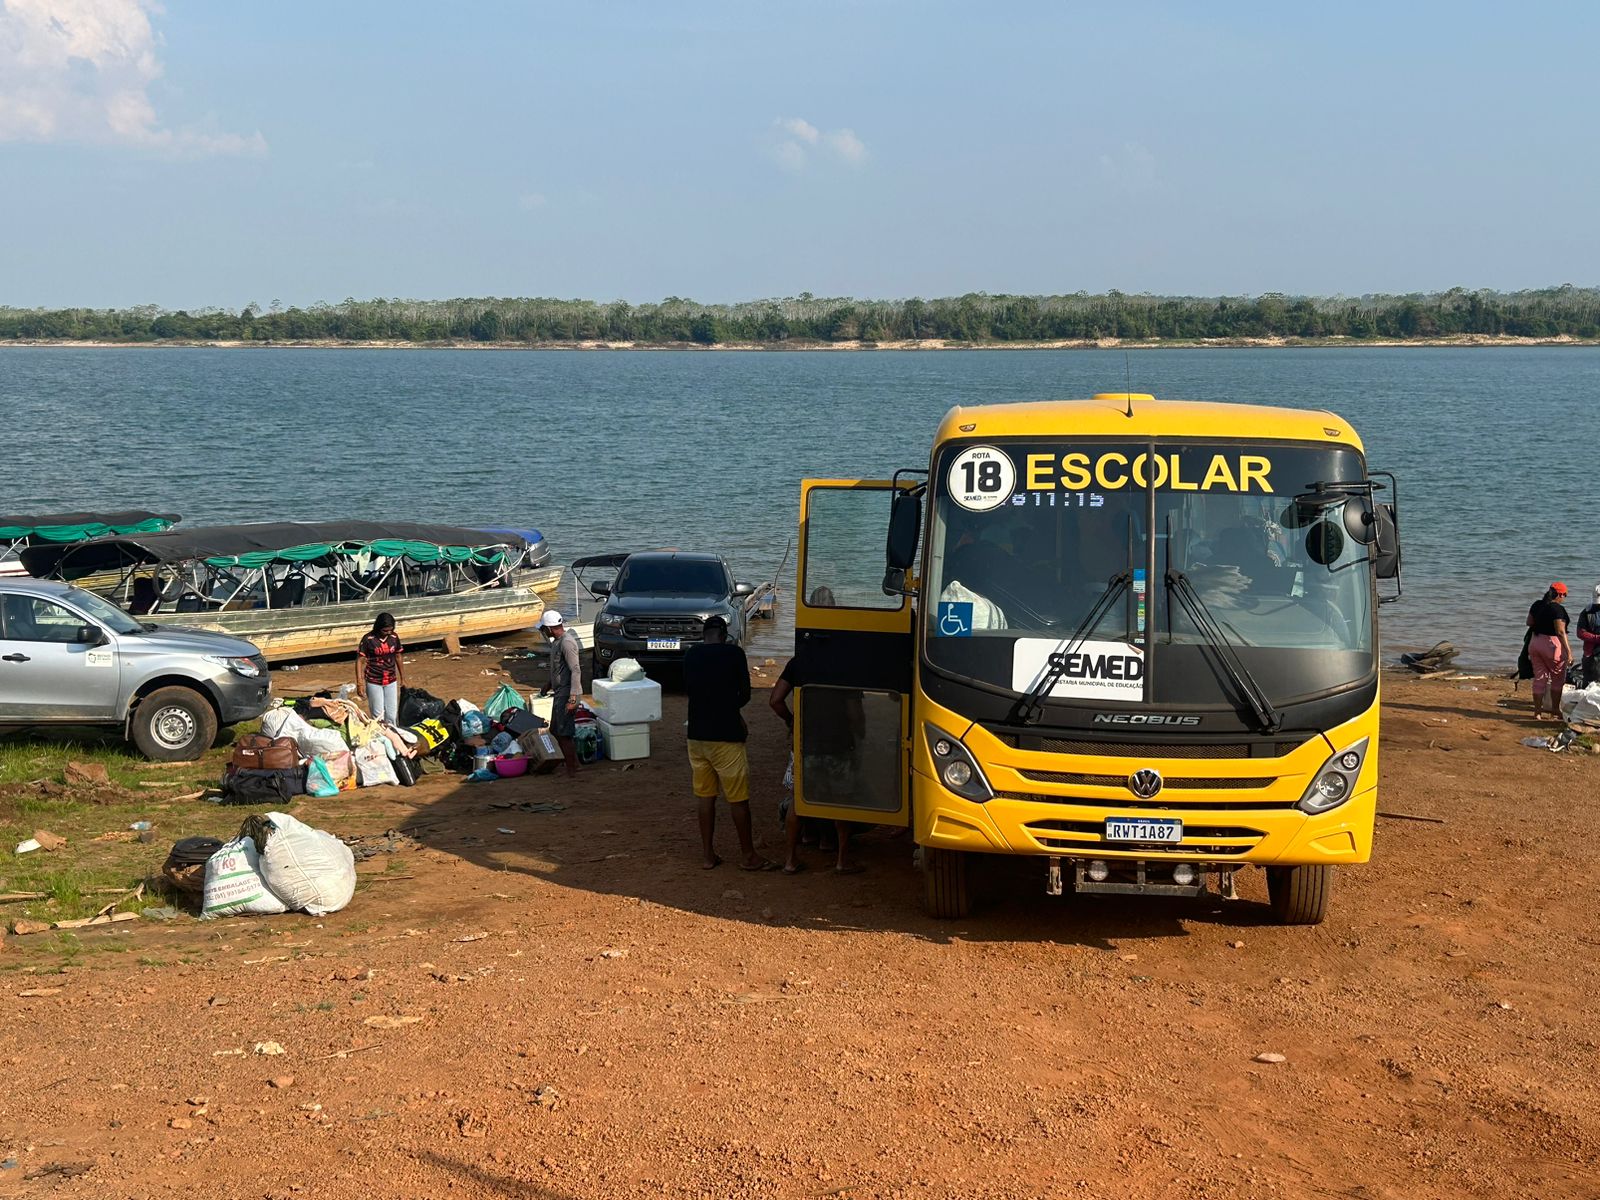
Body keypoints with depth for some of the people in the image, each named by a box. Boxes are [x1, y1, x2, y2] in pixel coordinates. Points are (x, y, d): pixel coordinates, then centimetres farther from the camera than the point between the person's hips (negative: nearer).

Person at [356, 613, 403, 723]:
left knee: (392, 715, 5)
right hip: (374, 682, -3)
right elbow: (360, 661, -11)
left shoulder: (394, 637, -2)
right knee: (378, 715, 0)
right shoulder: (368, 639, -15)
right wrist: (359, 683, -15)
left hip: (391, 681, 3)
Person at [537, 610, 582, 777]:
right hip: (559, 693, 10)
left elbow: (576, 671, -23)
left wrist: (572, 699, -26)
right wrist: (549, 687, 33)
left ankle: (572, 768, 4)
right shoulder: (557, 641, 11)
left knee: (564, 733, -5)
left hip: (566, 694, -10)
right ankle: (570, 762, 24)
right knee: (555, 730, 16)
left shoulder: (567, 642, -20)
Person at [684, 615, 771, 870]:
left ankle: (708, 855, 16)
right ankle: (748, 856, 9)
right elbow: (745, 695, -4)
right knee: (738, 798, 3)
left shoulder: (691, 655, 5)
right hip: (725, 735, -5)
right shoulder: (733, 653, -9)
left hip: (697, 734, 5)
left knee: (704, 796, 12)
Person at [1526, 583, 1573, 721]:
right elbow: (1561, 632, -20)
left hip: (1535, 642, 6)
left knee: (1539, 678, 10)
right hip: (1552, 644, -6)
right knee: (1558, 678, 12)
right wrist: (1568, 651, -19)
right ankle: (1555, 711, 19)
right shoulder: (1558, 609, -17)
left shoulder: (1537, 605, 5)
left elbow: (1529, 622, 16)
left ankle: (1537, 712, 11)